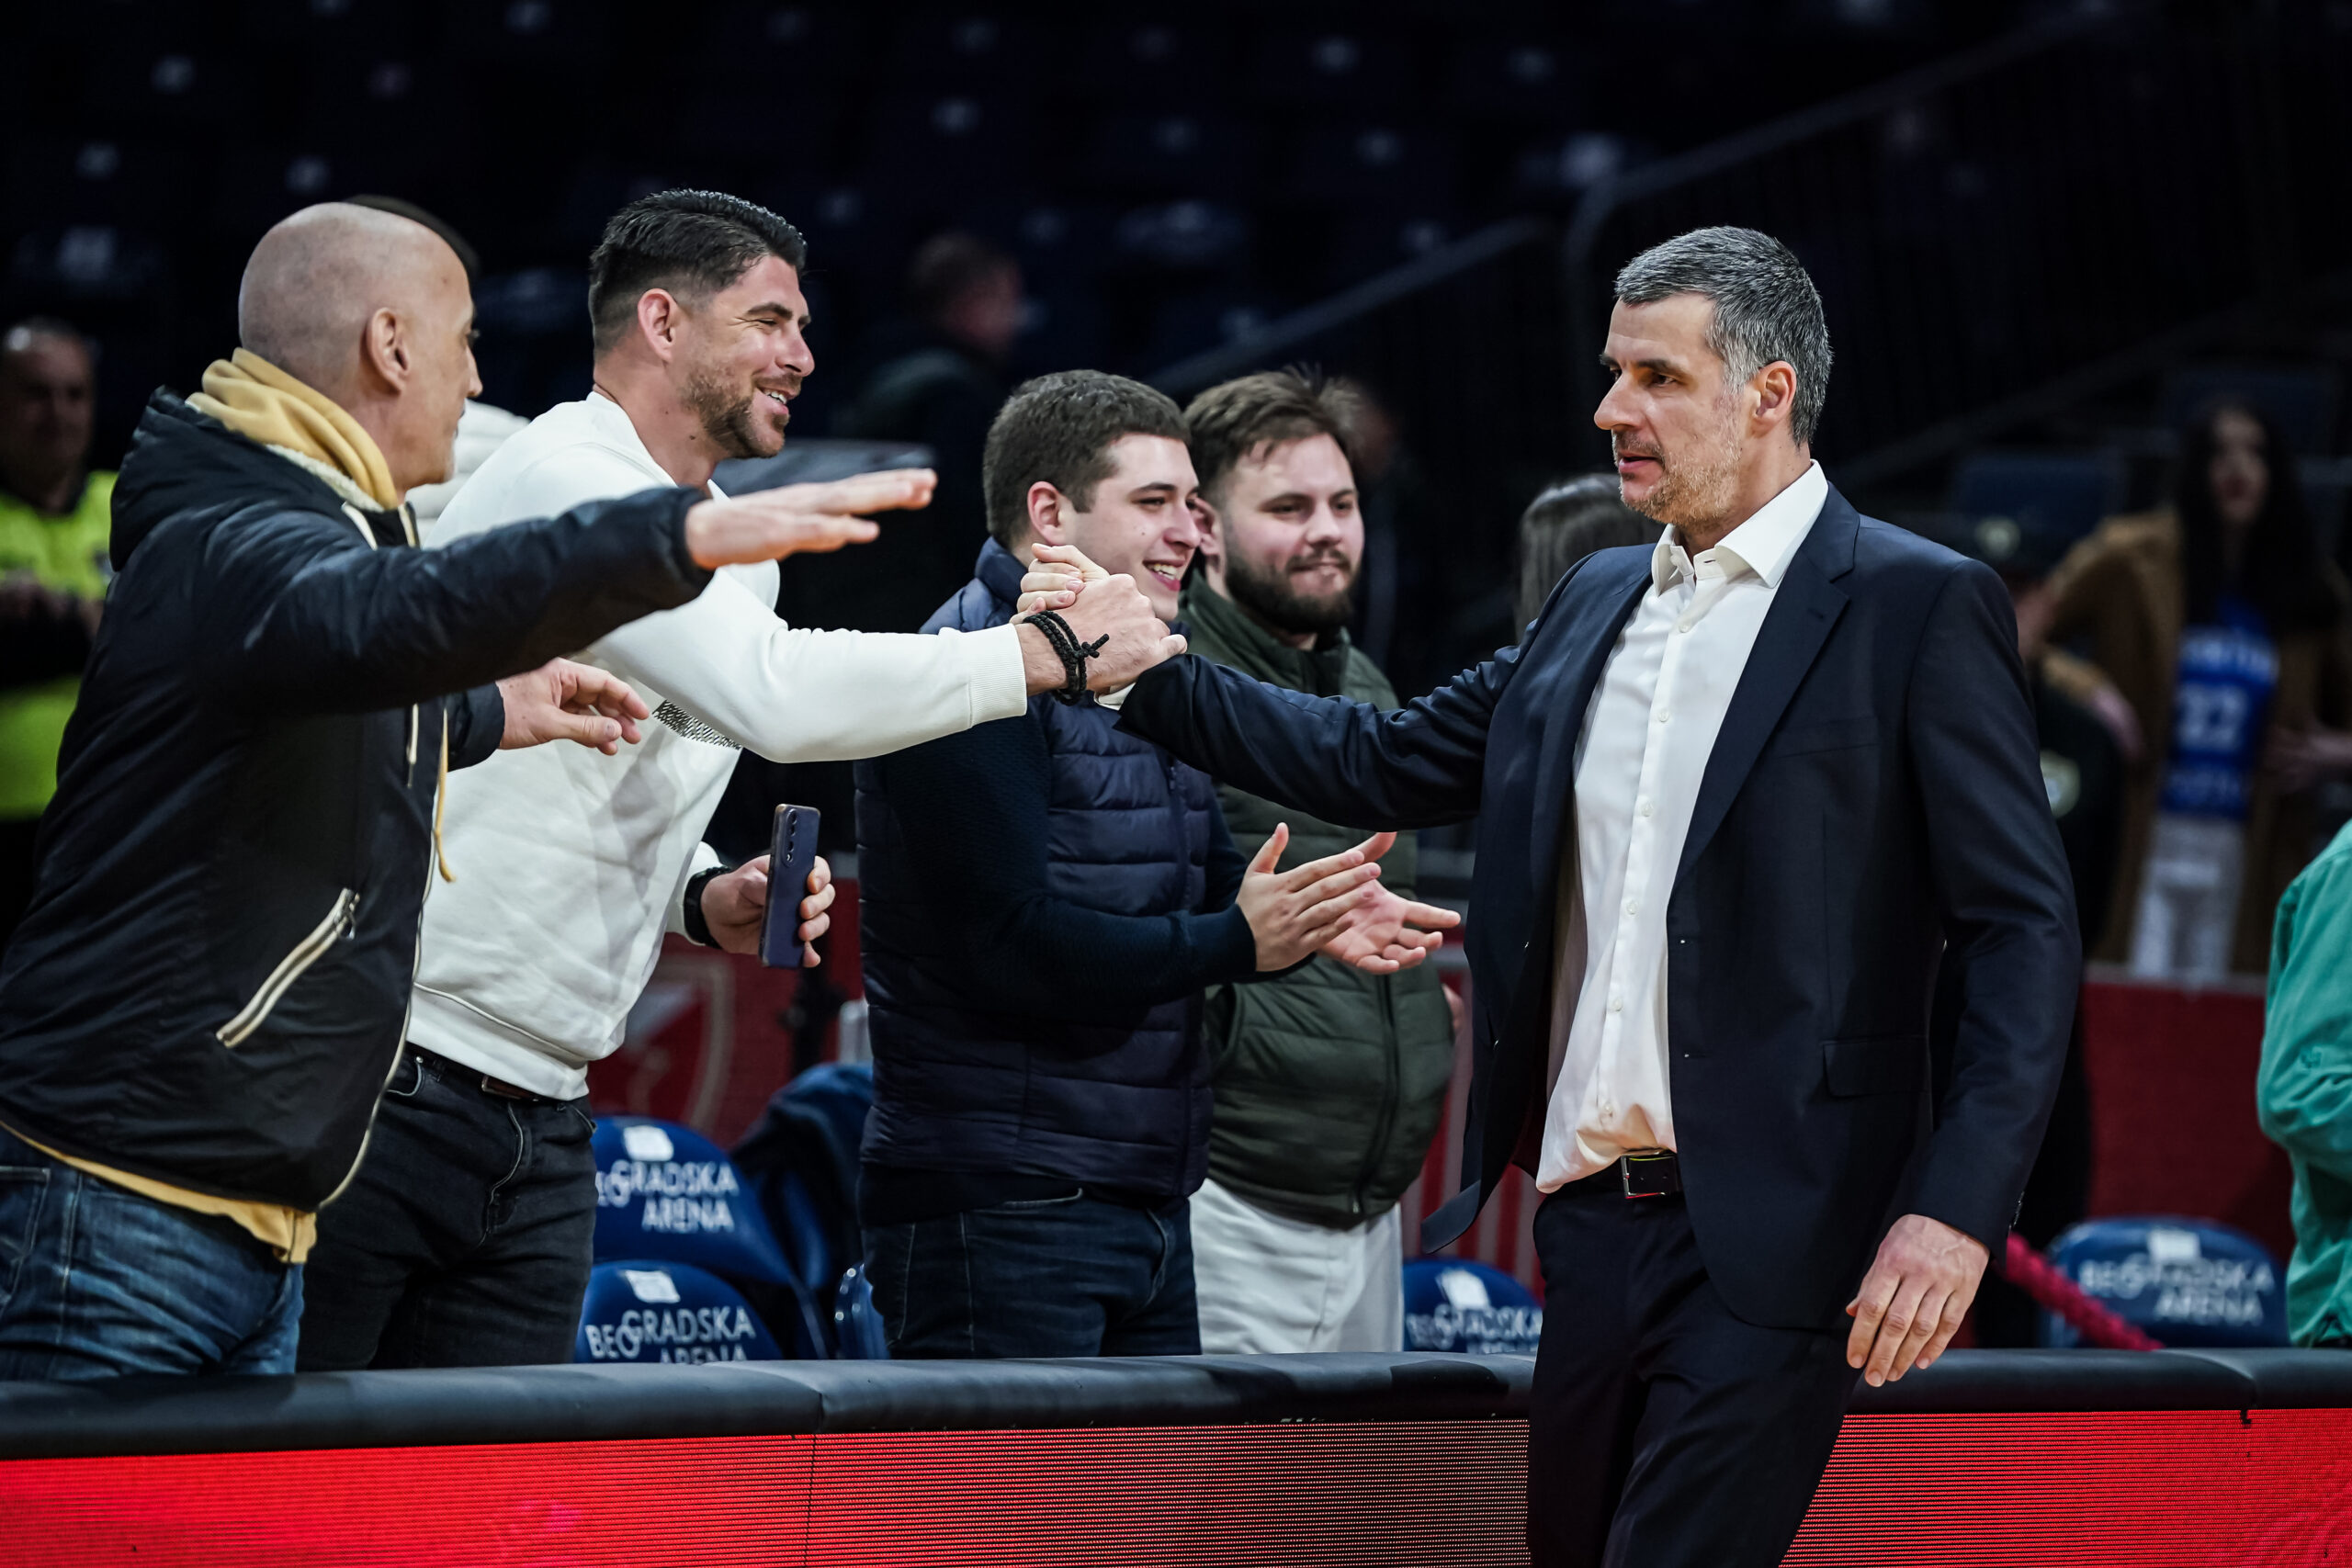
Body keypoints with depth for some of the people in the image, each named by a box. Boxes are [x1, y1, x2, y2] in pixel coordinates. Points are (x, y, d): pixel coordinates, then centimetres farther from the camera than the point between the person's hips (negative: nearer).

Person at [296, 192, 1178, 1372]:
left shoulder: (734, 549, 17)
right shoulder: (566, 481, -14)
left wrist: (710, 900, 5)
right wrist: (1048, 650, -19)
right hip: (383, 1088, -9)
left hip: (540, 1125, 9)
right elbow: (777, 693, -27)